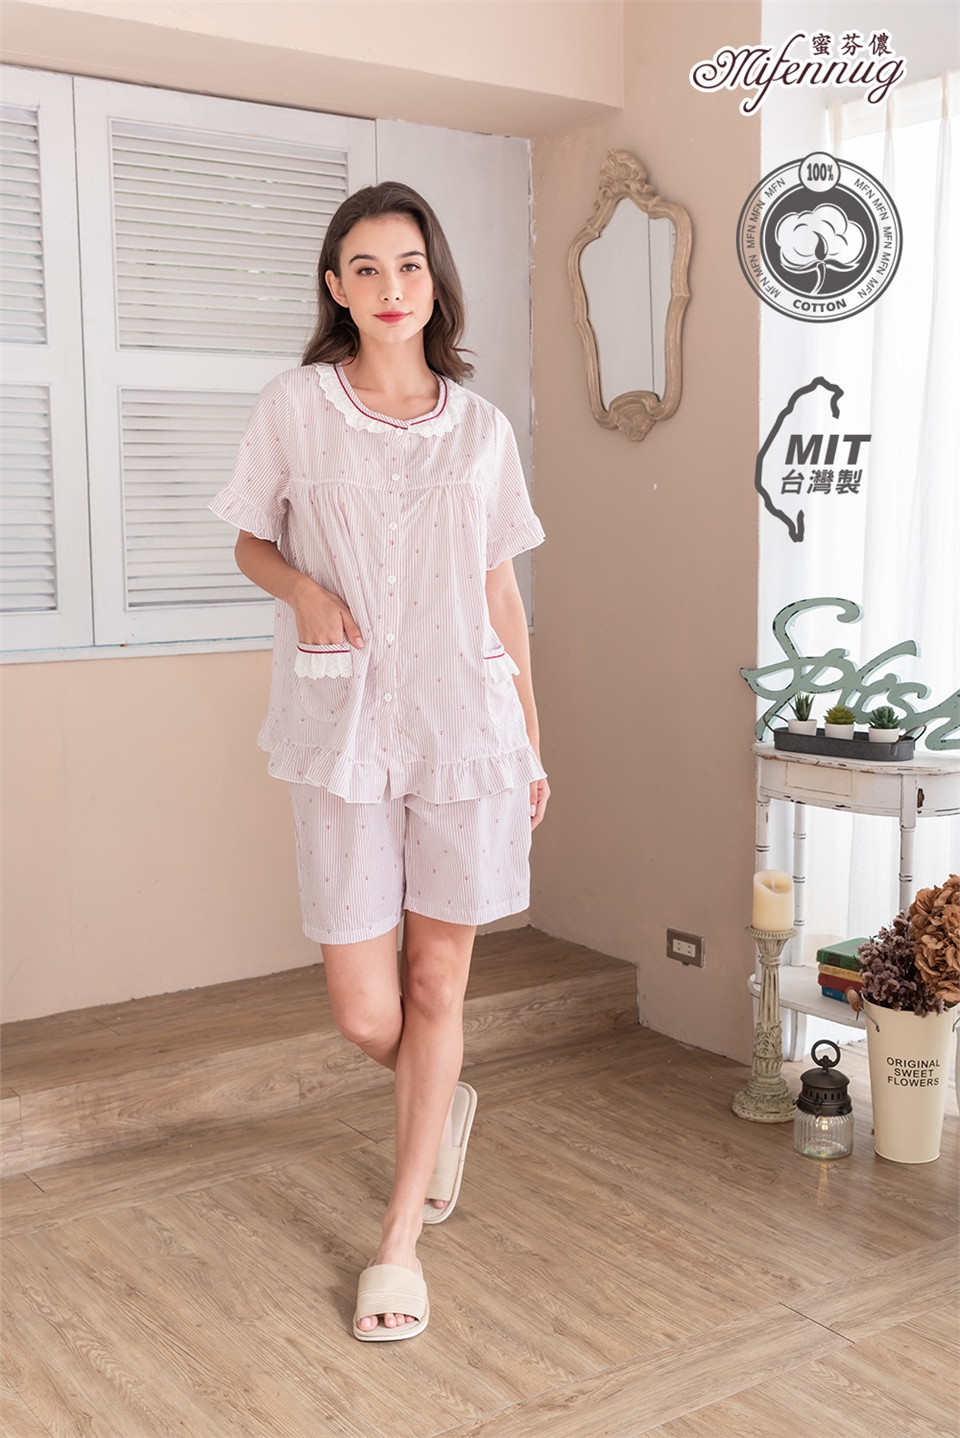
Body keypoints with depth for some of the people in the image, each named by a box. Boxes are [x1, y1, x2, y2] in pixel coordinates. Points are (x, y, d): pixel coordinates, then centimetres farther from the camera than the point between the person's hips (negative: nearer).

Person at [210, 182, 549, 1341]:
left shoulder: (480, 428, 7)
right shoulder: (296, 406, 2)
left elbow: (501, 594, 11)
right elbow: (251, 545, 12)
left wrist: (533, 743, 11)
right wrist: (302, 588, -11)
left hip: (464, 726, 1)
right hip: (342, 731, -1)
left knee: (436, 987, 6)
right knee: (364, 1010, 0)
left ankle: (400, 1244, 22)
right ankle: (445, 1105, 37)